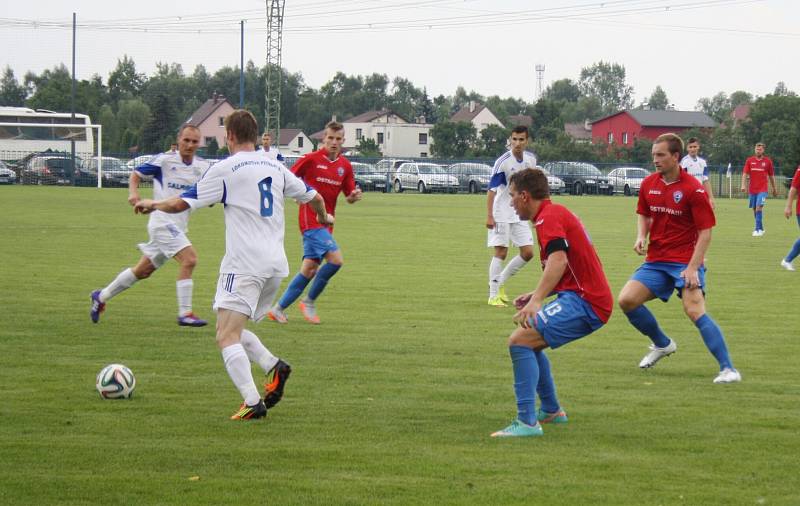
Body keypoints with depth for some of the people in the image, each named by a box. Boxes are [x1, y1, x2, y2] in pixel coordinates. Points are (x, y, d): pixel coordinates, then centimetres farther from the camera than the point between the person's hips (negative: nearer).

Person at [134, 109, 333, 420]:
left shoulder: (225, 169, -4)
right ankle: (274, 367, -4)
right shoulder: (275, 167, 13)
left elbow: (181, 204, -3)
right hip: (276, 265, 7)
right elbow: (313, 197, 23)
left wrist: (152, 205, 17)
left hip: (244, 264, -7)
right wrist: (323, 217, 45)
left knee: (226, 337, -10)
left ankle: (252, 403, -24)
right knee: (234, 330, 19)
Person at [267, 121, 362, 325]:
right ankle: (310, 302, -4)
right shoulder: (311, 159, -7)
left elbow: (349, 197, 14)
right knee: (336, 260, -20)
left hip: (326, 223, 6)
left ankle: (278, 309, 16)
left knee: (309, 269, 6)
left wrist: (354, 196, -8)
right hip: (311, 220, -6)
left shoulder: (345, 166, 9)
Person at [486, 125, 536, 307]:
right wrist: (489, 216, -25)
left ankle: (500, 282, 19)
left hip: (520, 214, 6)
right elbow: (492, 189, -19)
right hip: (501, 215, -6)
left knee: (527, 253, 3)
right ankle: (493, 295, -3)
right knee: (501, 253, -9)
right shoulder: (503, 162, -18)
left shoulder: (530, 159, 2)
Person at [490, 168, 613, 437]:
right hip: (588, 297, 11)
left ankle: (527, 422, -22)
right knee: (530, 343, 26)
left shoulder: (548, 217, -11)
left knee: (520, 342, -19)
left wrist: (536, 301, -35)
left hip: (584, 302, -11)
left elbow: (558, 260, -27)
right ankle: (551, 411, 36)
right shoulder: (558, 213, 22)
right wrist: (536, 295, 25)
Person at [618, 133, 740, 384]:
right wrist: (641, 237, 1)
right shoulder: (649, 184, 5)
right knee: (626, 300, -6)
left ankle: (728, 369, -20)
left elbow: (705, 231, -12)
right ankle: (662, 344, 18)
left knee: (695, 311, -23)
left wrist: (693, 267, -20)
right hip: (655, 261, 6)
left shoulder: (693, 189, -13)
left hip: (685, 262, -6)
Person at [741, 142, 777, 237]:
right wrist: (743, 185, -15)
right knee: (754, 209, 8)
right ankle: (760, 228, 24)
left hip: (762, 189, -3)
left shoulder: (767, 161, 3)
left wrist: (774, 188, 16)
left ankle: (758, 229, -17)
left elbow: (771, 176, 11)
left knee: (759, 207, -18)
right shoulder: (749, 160, 4)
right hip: (752, 189, 3)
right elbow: (745, 174, -2)